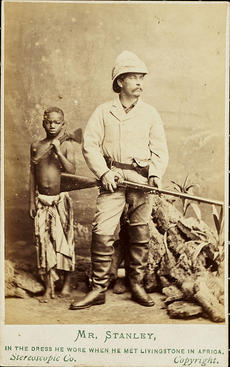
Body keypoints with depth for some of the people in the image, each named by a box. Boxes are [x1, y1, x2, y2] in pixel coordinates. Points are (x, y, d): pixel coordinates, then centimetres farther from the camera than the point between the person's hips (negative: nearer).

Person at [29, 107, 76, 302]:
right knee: (44, 240, 2)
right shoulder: (36, 146, 8)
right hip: (42, 200, 3)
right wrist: (32, 201, 10)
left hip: (61, 199, -3)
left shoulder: (67, 145, -2)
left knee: (64, 239, 3)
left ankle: (67, 282, 21)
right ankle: (49, 287, 12)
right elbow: (33, 174, 11)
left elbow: (72, 171, -13)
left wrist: (58, 151, -21)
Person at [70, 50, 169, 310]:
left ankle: (137, 285, 20)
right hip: (112, 178, -1)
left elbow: (160, 149, 8)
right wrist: (103, 172, -11)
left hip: (141, 179, 2)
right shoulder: (104, 111, 6)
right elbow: (89, 145, 1)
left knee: (140, 233, 6)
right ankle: (98, 289, 2)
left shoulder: (150, 113, 10)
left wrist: (156, 174, -8)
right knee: (102, 232, -9)